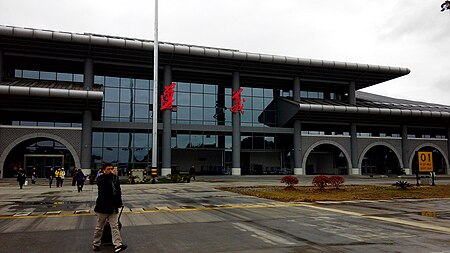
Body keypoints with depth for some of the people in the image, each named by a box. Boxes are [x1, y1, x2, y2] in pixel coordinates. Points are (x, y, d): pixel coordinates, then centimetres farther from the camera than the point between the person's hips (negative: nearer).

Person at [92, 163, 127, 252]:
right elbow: (101, 183, -31)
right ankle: (96, 244, 26)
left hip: (113, 207, 4)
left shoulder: (116, 178, 7)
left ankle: (117, 245, -4)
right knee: (99, 227, 10)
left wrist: (119, 202, 17)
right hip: (103, 206, -4)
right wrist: (108, 175, -27)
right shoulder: (101, 178, -8)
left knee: (115, 226, -1)